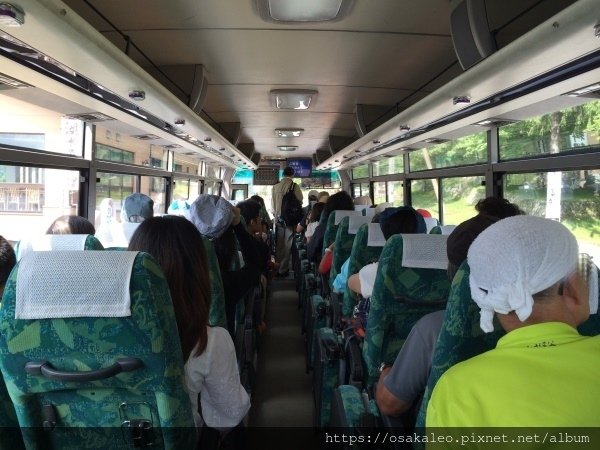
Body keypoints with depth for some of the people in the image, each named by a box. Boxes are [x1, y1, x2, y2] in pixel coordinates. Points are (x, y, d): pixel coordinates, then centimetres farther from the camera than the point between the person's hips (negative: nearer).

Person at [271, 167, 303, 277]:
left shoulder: (275, 186, 1)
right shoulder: (294, 186, -9)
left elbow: (273, 203, 5)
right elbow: (300, 200, -4)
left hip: (279, 217, 3)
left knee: (279, 244, 12)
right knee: (287, 244, 3)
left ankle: (277, 267, 19)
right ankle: (283, 269, 5)